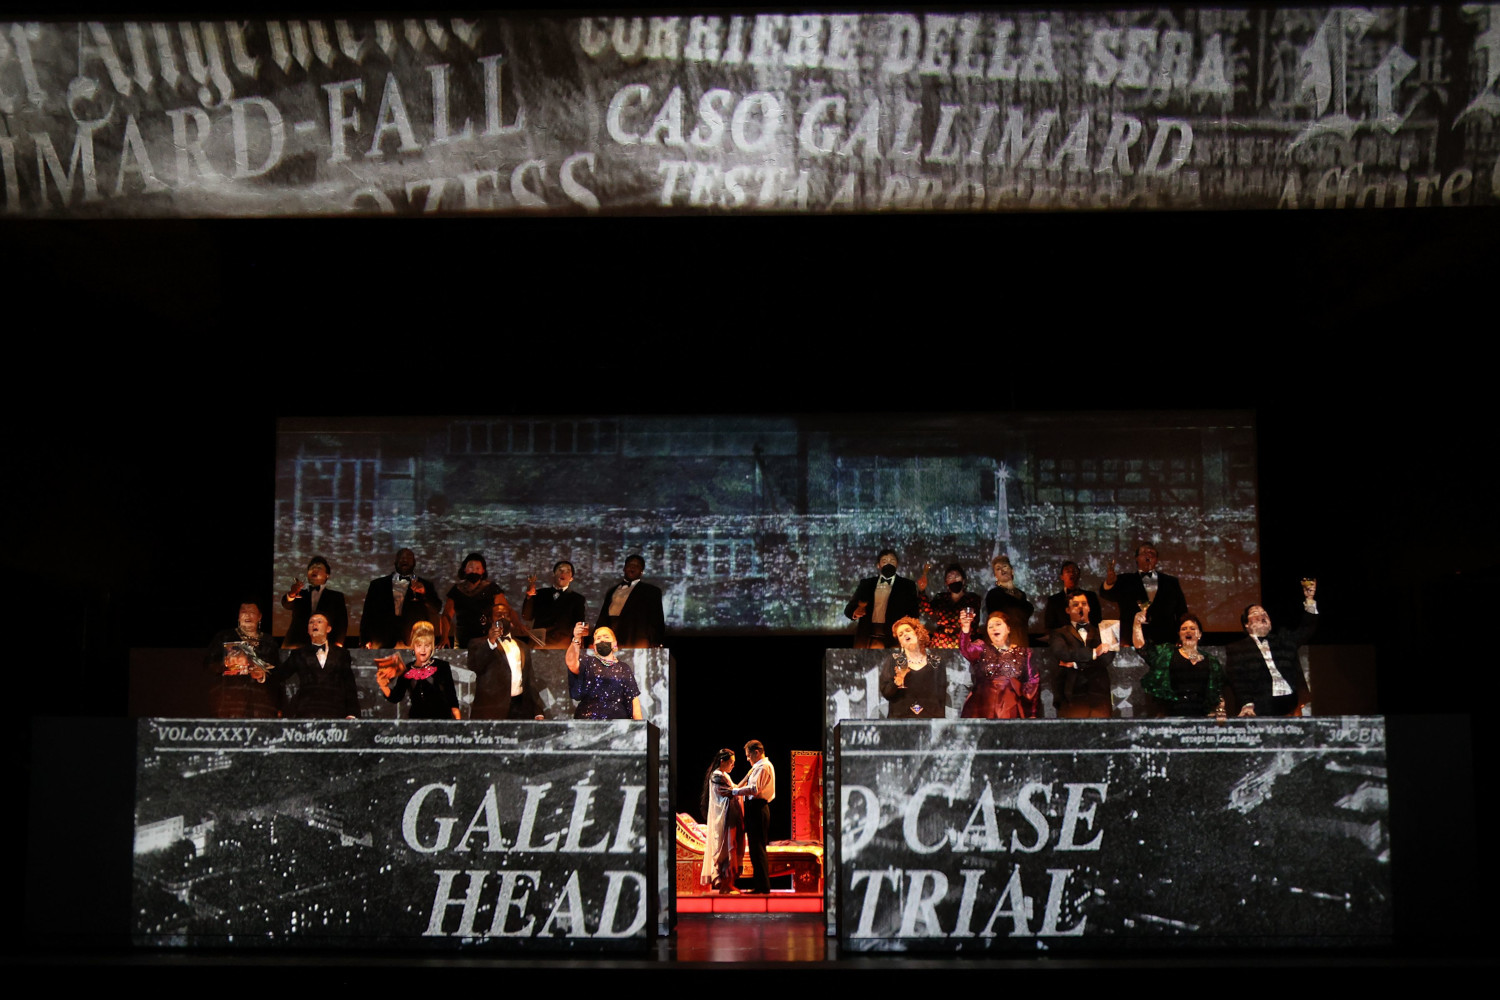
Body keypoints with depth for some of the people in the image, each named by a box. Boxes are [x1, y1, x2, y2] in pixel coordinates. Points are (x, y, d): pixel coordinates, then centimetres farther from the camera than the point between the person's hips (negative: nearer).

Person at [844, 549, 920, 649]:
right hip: (867, 637, 2)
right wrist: (855, 612, -9)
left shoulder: (907, 585, 13)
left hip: (893, 638, -2)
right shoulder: (866, 584, 18)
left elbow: (914, 611, 8)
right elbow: (849, 608, 15)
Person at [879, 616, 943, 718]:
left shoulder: (934, 660, 8)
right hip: (901, 716, -1)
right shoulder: (893, 660, 5)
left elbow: (941, 693, 12)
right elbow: (885, 693, 1)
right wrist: (897, 683, -17)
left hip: (930, 717, 1)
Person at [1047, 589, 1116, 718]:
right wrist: (1094, 652, -3)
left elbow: (1108, 659, 4)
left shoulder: (1101, 632, 21)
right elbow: (1061, 652, -6)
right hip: (1072, 696, -2)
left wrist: (1076, 663, -2)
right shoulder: (1059, 634, 16)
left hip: (1099, 694, 2)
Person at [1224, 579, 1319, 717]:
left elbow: (1307, 628, 26)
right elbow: (1237, 680, 0)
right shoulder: (1237, 650, 11)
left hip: (1290, 704, 3)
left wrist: (1309, 600, 15)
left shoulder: (1283, 639, 24)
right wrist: (1247, 704, -15)